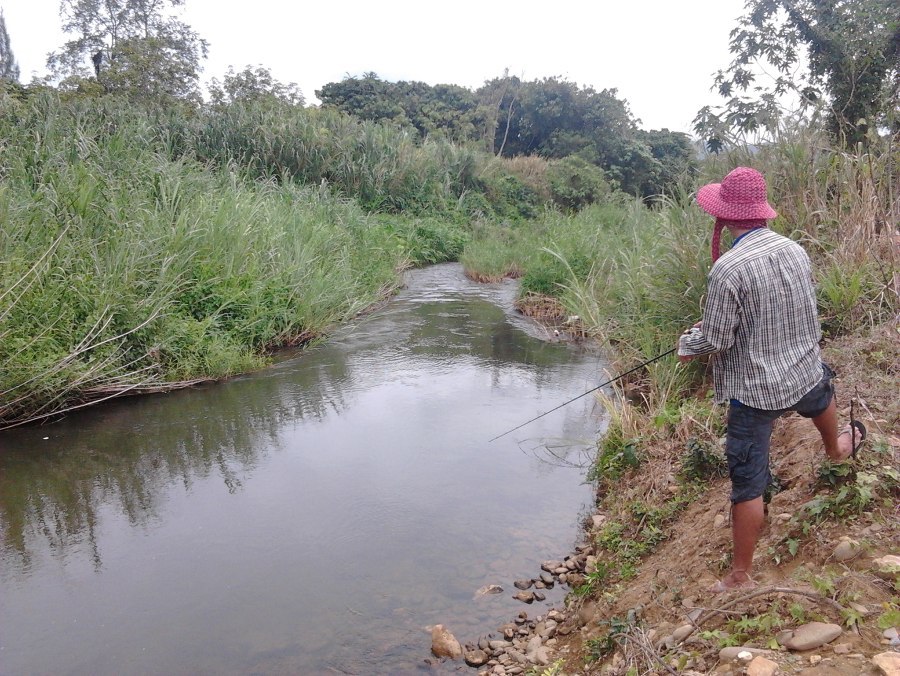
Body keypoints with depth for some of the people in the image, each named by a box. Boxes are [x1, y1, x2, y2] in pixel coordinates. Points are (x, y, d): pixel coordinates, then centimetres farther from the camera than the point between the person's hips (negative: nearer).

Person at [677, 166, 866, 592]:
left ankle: (741, 577, 14)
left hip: (754, 391, -6)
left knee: (748, 485, 3)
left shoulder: (728, 269, -25)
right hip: (804, 373, 7)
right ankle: (837, 447, 72)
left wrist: (687, 344, 2)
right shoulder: (795, 250, -3)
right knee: (821, 394, 41)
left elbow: (716, 340, -20)